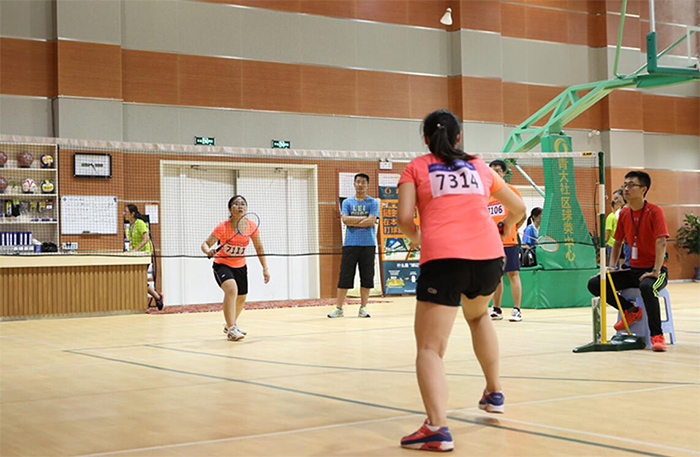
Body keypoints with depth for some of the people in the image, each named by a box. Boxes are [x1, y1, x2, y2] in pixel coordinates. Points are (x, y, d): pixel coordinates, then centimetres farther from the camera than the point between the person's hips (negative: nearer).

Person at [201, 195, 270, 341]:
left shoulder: (252, 227, -12)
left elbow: (259, 248, 1)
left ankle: (231, 324, 45)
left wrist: (265, 268, -6)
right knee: (231, 288, -32)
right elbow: (205, 244, -21)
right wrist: (208, 251, -44)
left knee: (242, 298, 16)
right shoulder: (223, 227, -23)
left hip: (240, 266, 5)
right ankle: (231, 329, -27)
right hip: (222, 264, -5)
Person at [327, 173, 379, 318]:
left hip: (368, 245, -1)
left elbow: (371, 221, -9)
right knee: (344, 277, -1)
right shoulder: (347, 202, 10)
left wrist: (353, 222, -6)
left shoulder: (373, 202, 5)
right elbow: (345, 219, -6)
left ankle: (363, 308, 10)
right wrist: (363, 218, -8)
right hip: (350, 244, 1)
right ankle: (339, 308, 5)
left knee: (367, 278, 1)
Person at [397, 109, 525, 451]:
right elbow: (518, 209, 30)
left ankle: (437, 428, -24)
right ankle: (494, 394, 38)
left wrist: (415, 238, 21)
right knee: (478, 315, 34)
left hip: (442, 259, -4)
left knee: (430, 348, -4)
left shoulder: (416, 168, 13)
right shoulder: (479, 167, 21)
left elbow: (404, 218, 0)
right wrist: (502, 229, 50)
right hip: (489, 257, 4)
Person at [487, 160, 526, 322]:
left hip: (508, 241, -4)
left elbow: (522, 214, 3)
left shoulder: (511, 190, 1)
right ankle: (496, 309, 17)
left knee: (513, 274, -5)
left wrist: (510, 227, -1)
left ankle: (516, 310, -4)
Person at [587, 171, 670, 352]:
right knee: (594, 283, -10)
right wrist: (611, 267, 5)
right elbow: (617, 242, 18)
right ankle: (631, 310, 5)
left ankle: (657, 335, -25)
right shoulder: (624, 214, 8)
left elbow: (661, 242, -20)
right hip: (633, 270, 6)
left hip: (652, 271, -6)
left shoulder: (654, 211, -11)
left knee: (646, 287, -41)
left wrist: (656, 271, -28)